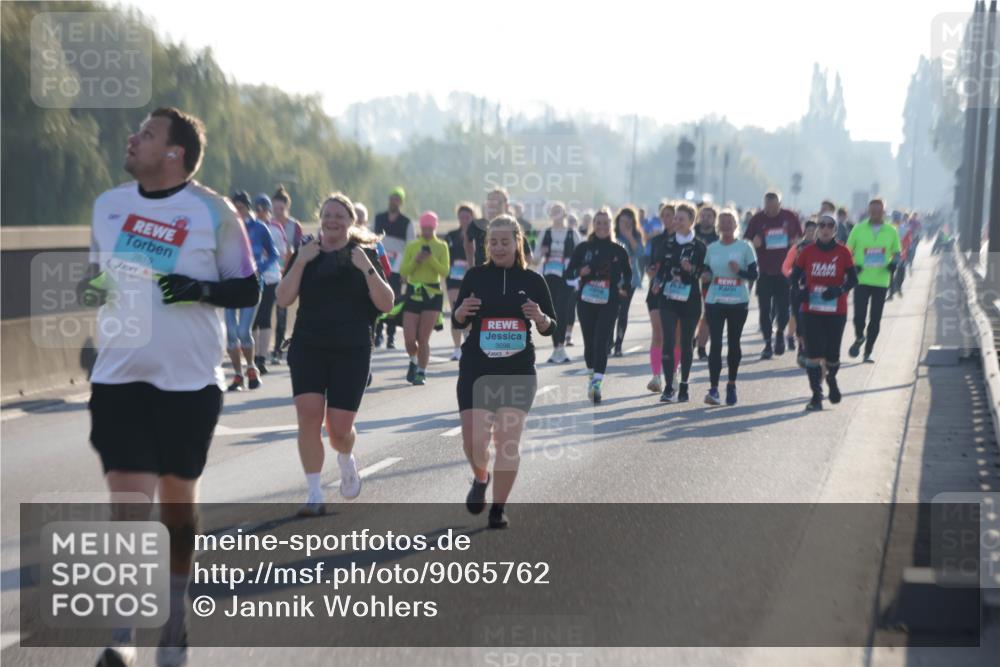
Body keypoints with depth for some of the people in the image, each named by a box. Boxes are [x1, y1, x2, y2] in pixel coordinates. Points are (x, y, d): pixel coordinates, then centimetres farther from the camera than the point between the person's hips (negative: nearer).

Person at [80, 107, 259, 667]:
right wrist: (90, 287, -2)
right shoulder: (108, 205, 7)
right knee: (128, 499, -7)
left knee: (178, 497, 11)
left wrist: (201, 290, -20)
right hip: (120, 375, 2)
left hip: (190, 380, -2)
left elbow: (248, 290, -2)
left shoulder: (213, 212, -6)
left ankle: (176, 611, 34)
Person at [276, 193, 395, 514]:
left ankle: (346, 460, 32)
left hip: (352, 351, -1)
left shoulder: (365, 254, 2)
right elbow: (283, 299, -3)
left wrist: (367, 269, -17)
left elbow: (386, 304, -5)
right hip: (307, 347, 1)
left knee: (340, 427, -4)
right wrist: (300, 261, -14)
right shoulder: (305, 252, 6)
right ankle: (315, 494, -3)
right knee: (309, 416, -13)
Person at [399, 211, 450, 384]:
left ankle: (421, 372, 6)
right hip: (413, 293, 1)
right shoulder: (411, 246, 5)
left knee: (423, 338, -6)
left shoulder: (441, 246, 3)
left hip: (433, 294, -1)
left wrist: (431, 259, -20)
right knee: (409, 338, -3)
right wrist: (415, 260, -14)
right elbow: (403, 272, 2)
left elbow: (445, 271, -7)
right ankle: (414, 361, 27)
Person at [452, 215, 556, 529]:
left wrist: (540, 318, -14)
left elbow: (550, 328, 8)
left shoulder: (532, 280, 2)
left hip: (518, 372, 0)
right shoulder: (475, 276, 2)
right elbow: (458, 322, 8)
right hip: (476, 370, 0)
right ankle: (480, 478, 28)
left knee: (508, 442, -4)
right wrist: (461, 312, -14)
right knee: (474, 441, -6)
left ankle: (498, 508, 11)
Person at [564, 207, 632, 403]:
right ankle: (592, 376, 29)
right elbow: (569, 273, 4)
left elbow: (628, 273, 19)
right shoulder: (583, 247, 4)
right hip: (586, 301, 2)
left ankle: (596, 383, -22)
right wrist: (580, 271, -16)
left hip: (609, 303, -2)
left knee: (601, 341, -14)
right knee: (589, 341, 8)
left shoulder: (619, 250, 5)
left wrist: (624, 289, 1)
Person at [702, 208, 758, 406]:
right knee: (715, 344, -8)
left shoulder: (745, 247, 0)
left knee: (734, 343, 8)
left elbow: (754, 274, -2)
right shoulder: (711, 248, 8)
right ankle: (713, 388, -12)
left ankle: (732, 385, 24)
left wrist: (739, 271, -20)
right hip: (714, 301, 1)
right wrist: (705, 275, -7)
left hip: (738, 302, -1)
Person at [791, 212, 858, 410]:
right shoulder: (808, 251, 1)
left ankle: (831, 378, 40)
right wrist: (800, 289, -13)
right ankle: (816, 396, 0)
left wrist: (839, 290, -20)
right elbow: (794, 276, 7)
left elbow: (853, 279, -1)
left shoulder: (843, 252, -2)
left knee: (831, 353, 7)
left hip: (836, 311, 0)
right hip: (811, 310, 0)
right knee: (813, 353, -6)